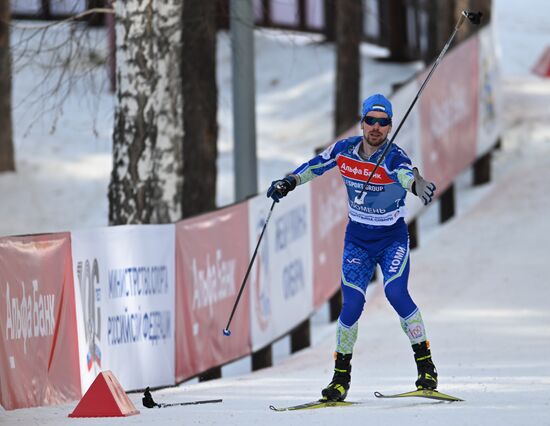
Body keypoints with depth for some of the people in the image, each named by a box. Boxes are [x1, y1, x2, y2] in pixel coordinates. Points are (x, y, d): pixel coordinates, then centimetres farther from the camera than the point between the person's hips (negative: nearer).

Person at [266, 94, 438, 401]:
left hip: (393, 239, -3)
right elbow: (316, 165, 13)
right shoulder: (345, 149, -7)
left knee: (396, 293, -22)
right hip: (357, 240, 3)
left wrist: (419, 185, -65)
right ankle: (341, 377, 4)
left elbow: (407, 175, -44)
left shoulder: (394, 157, -20)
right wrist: (289, 182, 5)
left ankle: (426, 367, -9)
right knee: (352, 303, -9)